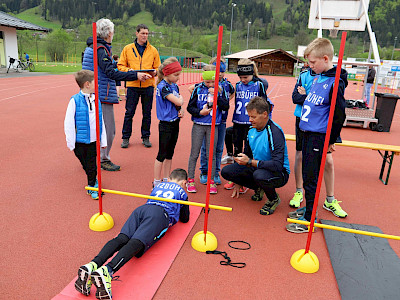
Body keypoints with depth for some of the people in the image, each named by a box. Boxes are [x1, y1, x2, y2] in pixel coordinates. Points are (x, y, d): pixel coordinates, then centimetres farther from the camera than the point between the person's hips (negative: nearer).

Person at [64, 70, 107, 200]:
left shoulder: (96, 100, 3)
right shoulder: (75, 100, -11)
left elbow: (101, 122, 9)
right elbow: (68, 123, -8)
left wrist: (103, 141, 10)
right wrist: (71, 143, -9)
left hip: (94, 141, 3)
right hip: (80, 142, -3)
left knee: (92, 166, 9)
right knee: (86, 166, 11)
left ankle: (92, 187, 28)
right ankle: (93, 182, 34)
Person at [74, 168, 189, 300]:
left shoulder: (158, 186, 39)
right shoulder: (181, 192, 28)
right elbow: (185, 219, 32)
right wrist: (183, 210, 53)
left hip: (141, 208, 5)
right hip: (161, 213, -4)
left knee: (121, 239, -17)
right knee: (135, 244, -25)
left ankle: (93, 265, -42)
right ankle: (106, 271, -50)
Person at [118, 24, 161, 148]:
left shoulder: (153, 50, 9)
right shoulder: (127, 48, 6)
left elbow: (158, 67, 12)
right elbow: (121, 65, 6)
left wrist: (154, 72, -10)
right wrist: (129, 71, -13)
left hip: (148, 85, 1)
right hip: (132, 85, -1)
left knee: (147, 113, 7)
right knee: (129, 112, 2)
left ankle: (145, 137, 20)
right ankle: (126, 138, 14)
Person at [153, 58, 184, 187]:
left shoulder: (174, 86, 9)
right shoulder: (163, 87, -17)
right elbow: (178, 102, -23)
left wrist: (181, 111, -6)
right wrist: (180, 98, -2)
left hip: (175, 124, 8)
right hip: (165, 125, -8)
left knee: (170, 154, 15)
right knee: (162, 155, 2)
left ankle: (166, 179, 26)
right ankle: (156, 182, 14)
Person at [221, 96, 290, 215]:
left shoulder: (275, 132, -23)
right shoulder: (252, 130, 1)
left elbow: (278, 165, -31)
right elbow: (246, 155, 13)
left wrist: (250, 162, -31)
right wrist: (238, 183, 13)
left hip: (279, 173, -7)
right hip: (256, 168, 7)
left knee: (259, 175, -40)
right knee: (226, 171, -9)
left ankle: (273, 199, -6)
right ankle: (258, 188, 10)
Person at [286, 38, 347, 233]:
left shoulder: (335, 83, -16)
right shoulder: (317, 77, 9)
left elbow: (339, 116, -15)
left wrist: (331, 141, -9)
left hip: (319, 137, -8)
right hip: (308, 133, 9)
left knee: (310, 178, -2)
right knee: (307, 174, 16)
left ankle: (309, 220, 10)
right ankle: (308, 209, 31)